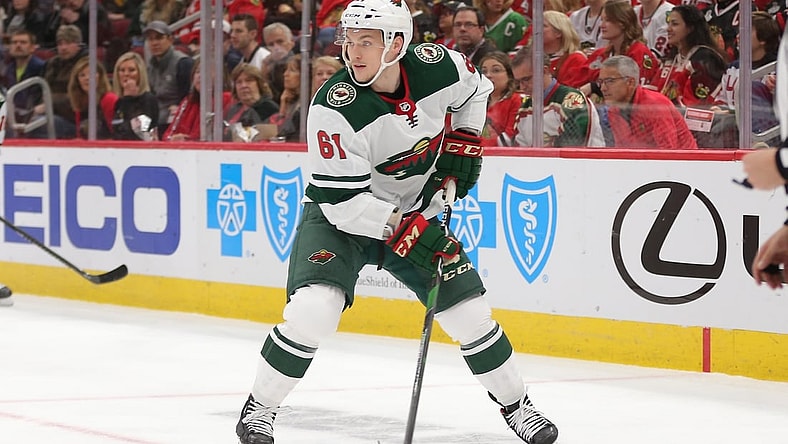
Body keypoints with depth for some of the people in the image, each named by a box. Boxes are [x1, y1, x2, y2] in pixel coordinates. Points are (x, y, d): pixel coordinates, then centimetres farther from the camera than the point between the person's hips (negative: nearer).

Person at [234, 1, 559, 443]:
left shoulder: (437, 66, -17)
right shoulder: (334, 108, -29)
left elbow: (475, 88, 9)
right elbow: (342, 200, -28)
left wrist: (464, 139, -2)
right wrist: (402, 230, -33)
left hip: (416, 214, 4)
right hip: (342, 216, -4)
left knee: (471, 314, 1)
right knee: (313, 310, -24)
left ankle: (516, 405, 24)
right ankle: (260, 408, -4)